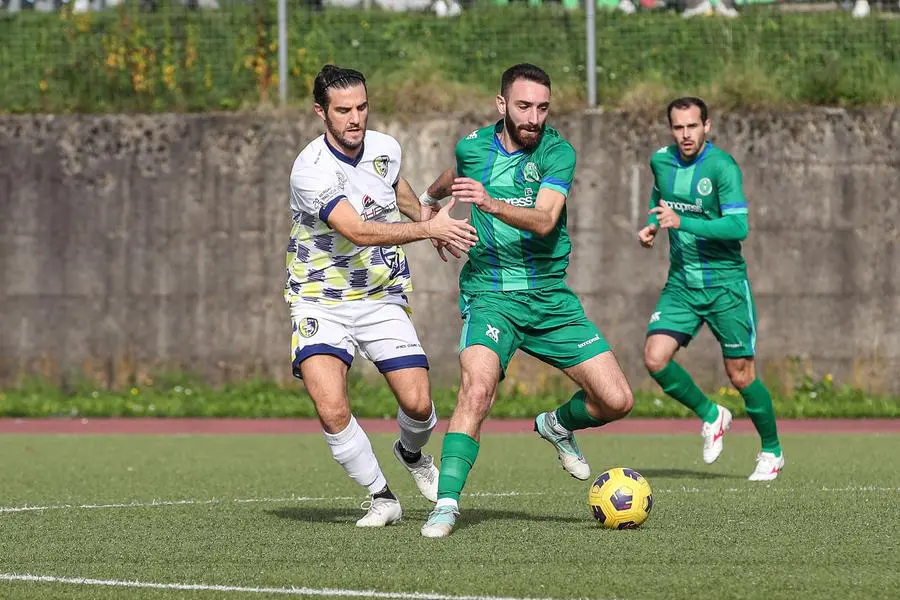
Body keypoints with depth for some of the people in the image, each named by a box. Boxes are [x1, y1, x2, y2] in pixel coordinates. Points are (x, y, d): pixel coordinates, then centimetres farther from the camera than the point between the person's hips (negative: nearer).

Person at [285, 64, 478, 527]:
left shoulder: (385, 149, -1)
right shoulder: (311, 170, -22)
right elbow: (358, 231, -33)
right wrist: (428, 228, -40)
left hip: (383, 299, 4)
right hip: (321, 302, -4)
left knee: (417, 404, -8)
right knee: (331, 410, -23)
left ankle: (411, 453, 30)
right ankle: (381, 497, 0)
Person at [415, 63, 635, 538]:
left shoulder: (557, 152, -8)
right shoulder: (474, 147, 0)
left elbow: (544, 220, -24)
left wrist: (490, 203, -40)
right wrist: (430, 200, 45)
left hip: (550, 296, 1)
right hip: (490, 291, -1)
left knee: (616, 401, -5)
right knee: (477, 387, -28)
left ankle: (558, 425, 29)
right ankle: (446, 503, -25)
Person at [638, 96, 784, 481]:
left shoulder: (721, 167, -16)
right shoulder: (661, 161, 2)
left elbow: (739, 226, -24)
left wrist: (681, 222, -30)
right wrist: (652, 226, 6)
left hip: (725, 281, -5)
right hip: (680, 283, 5)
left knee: (740, 374, -1)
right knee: (655, 358, -13)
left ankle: (772, 452, 21)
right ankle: (710, 416, 12)